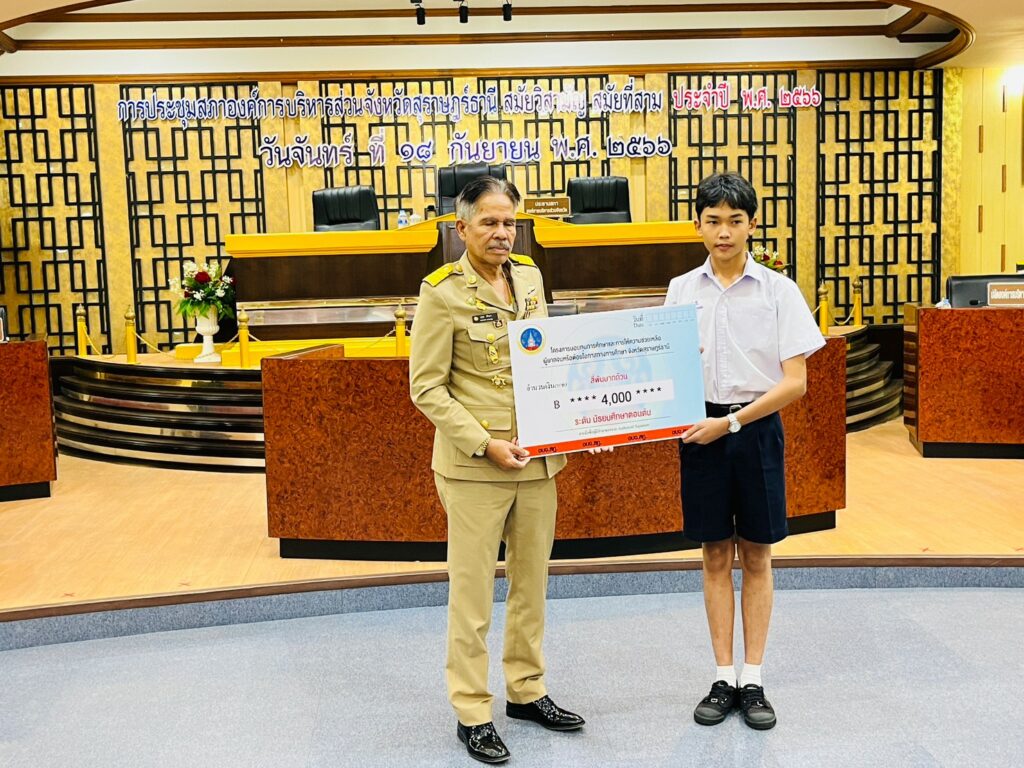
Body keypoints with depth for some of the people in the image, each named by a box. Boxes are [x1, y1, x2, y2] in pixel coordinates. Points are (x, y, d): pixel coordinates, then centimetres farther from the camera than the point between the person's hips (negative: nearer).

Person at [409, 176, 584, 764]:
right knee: (473, 591, 3)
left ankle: (527, 689, 32)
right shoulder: (443, 292, -10)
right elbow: (427, 388, -10)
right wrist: (484, 445, -17)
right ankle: (472, 712, 18)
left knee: (532, 582, 16)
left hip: (537, 456, 6)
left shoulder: (529, 276, 7)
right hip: (474, 462, -6)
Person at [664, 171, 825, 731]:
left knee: (756, 557, 7)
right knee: (716, 556, 9)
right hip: (701, 430, 2)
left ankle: (753, 680, 19)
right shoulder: (682, 290, 3)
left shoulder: (778, 290, -5)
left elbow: (795, 381, -8)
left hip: (757, 429, -2)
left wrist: (731, 422, -15)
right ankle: (723, 678, 19)